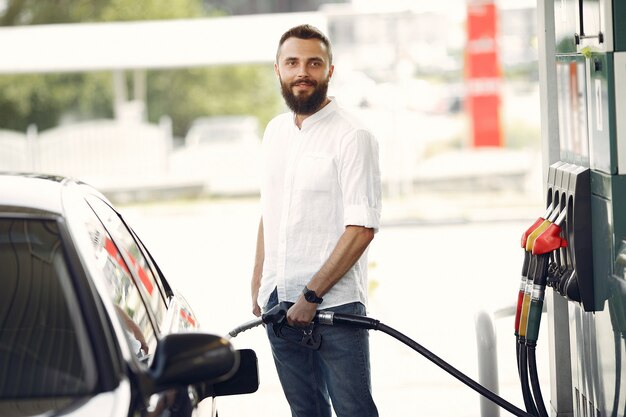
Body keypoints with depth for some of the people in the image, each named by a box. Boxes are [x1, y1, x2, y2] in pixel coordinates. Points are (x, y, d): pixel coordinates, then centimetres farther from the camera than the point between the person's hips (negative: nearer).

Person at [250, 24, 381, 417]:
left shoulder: (352, 137, -10)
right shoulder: (275, 131, 13)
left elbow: (362, 227, -16)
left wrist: (312, 295, -18)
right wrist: (258, 287, 17)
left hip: (334, 305, -6)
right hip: (279, 303, 7)